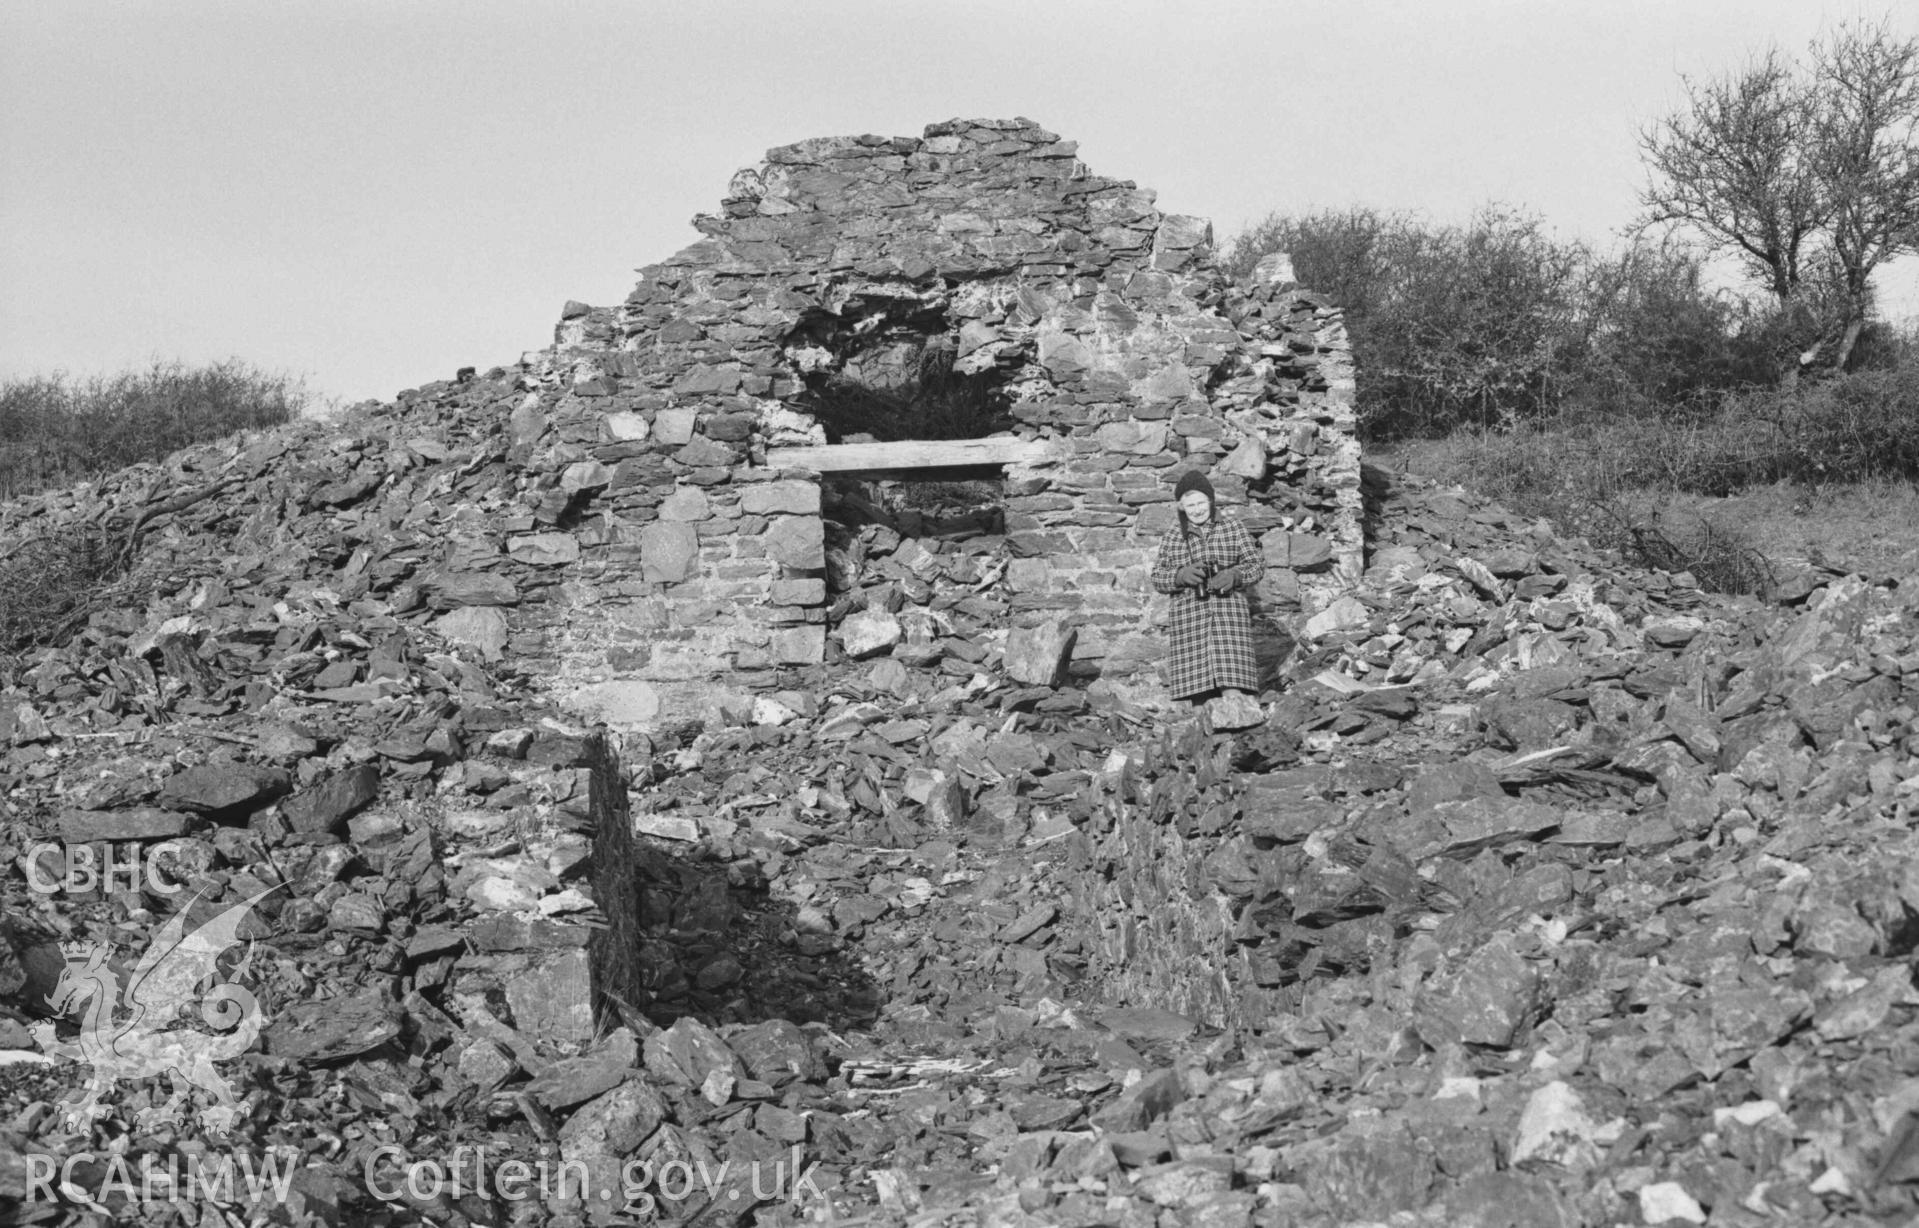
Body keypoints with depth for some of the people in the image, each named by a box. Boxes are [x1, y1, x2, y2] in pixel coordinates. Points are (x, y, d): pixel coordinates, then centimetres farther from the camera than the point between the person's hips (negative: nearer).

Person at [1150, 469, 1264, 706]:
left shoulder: (1232, 528, 9)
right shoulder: (1172, 538, 11)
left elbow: (1257, 564, 8)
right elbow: (1157, 578, 7)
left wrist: (1235, 576, -13)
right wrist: (1181, 575, -14)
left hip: (1229, 615, -1)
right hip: (1190, 619, 1)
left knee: (1232, 686, -12)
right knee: (1195, 683, -5)